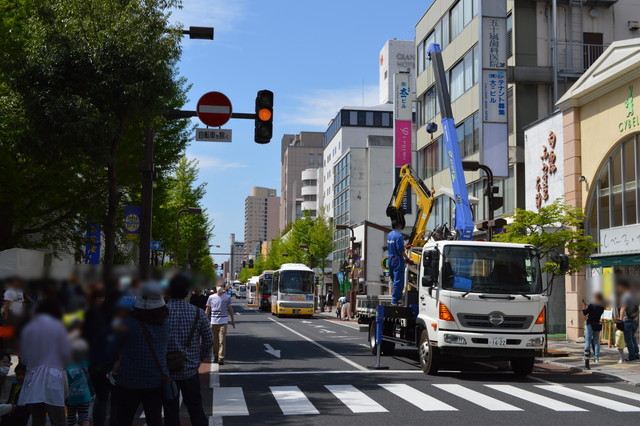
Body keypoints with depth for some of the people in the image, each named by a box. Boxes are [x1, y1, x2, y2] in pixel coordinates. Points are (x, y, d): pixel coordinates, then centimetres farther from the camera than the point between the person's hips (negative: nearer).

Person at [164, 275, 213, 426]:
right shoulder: (197, 313, -6)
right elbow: (208, 340, 1)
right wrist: (203, 356, 18)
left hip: (167, 370, -1)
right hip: (190, 369, 1)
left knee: (170, 410, 9)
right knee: (195, 408, 15)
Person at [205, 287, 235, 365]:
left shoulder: (227, 297, 3)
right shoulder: (211, 297, 6)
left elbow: (230, 309, 11)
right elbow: (208, 309, 13)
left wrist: (232, 320, 12)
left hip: (223, 321, -2)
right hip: (213, 321, 2)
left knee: (222, 340, -9)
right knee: (214, 340, 9)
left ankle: (221, 358, -9)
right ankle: (215, 356, 24)